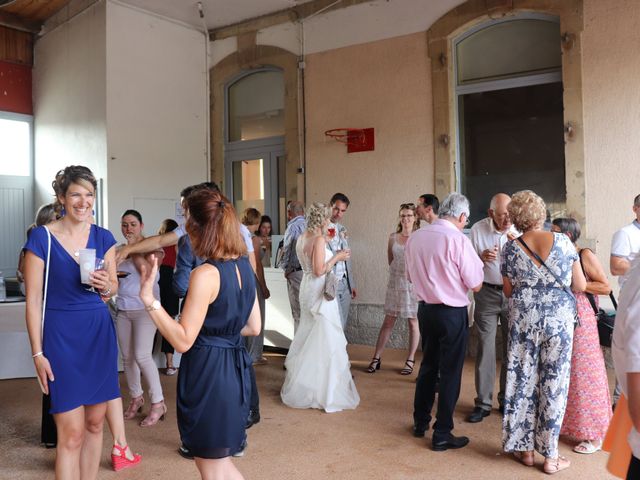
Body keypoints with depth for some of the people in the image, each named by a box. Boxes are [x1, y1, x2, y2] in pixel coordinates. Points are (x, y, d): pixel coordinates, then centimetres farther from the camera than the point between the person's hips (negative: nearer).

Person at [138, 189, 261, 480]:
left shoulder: (206, 273, -21)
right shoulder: (244, 265, 4)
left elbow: (183, 341, -21)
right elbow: (254, 327, 11)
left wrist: (149, 298, -23)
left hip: (208, 373, -8)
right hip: (234, 369, 8)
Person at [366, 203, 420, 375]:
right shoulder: (393, 237, 6)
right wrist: (400, 270, 10)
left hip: (413, 283, -3)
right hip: (395, 282, 3)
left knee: (413, 322, 6)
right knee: (388, 322, 7)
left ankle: (410, 361, 17)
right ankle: (376, 359, 12)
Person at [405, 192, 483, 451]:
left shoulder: (414, 238, 1)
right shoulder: (458, 240, -19)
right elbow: (476, 285, -14)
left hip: (425, 308, 6)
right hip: (453, 313, -6)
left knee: (428, 365, 21)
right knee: (450, 373, 6)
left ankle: (420, 422, 34)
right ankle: (442, 434, 15)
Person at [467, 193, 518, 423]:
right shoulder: (478, 229, -4)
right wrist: (481, 258, -20)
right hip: (487, 293, -1)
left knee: (511, 349, 8)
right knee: (485, 349, 1)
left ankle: (507, 401, 23)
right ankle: (483, 403, 11)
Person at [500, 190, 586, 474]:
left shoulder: (510, 249, -5)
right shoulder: (563, 242, -6)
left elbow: (509, 291, 4)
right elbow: (580, 286, 0)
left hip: (523, 322, 0)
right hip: (560, 322, 0)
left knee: (524, 383, 12)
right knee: (553, 386, 8)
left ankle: (525, 449, 22)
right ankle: (550, 457, 16)